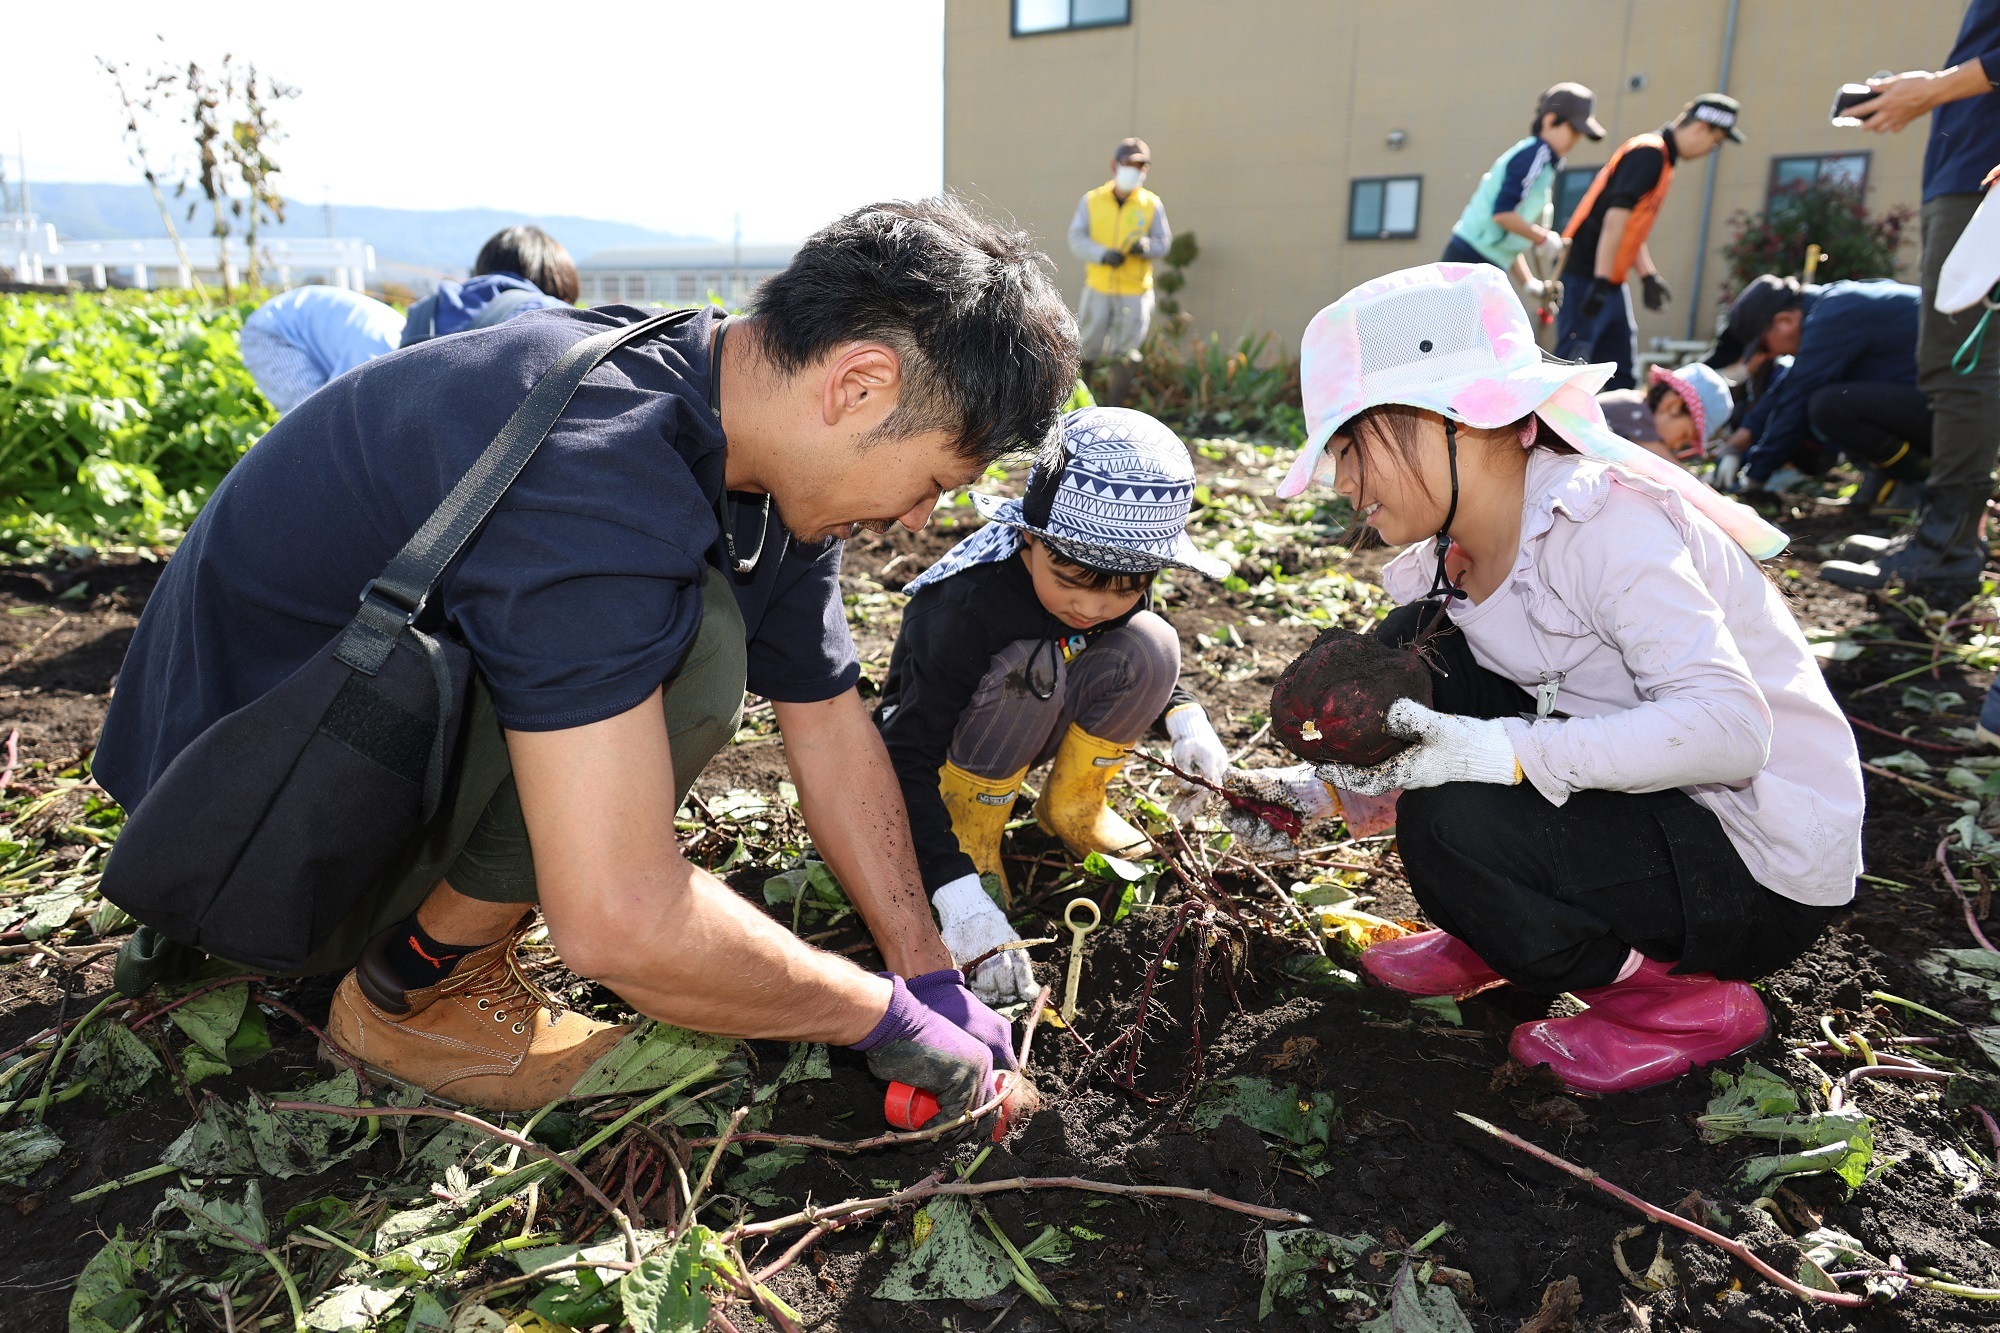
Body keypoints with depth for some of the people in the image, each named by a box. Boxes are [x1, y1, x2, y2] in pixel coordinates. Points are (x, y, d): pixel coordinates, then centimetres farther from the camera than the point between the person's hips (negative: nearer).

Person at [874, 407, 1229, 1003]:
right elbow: (906, 760, -40)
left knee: (1150, 645, -17)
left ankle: (1071, 808, 0)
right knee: (1032, 663, -35)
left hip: (1031, 732, 6)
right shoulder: (962, 606, -36)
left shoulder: (1118, 590, -17)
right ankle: (971, 836, -16)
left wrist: (1187, 719, -12)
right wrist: (960, 898, -49)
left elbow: (1147, 671, 8)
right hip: (939, 741, -5)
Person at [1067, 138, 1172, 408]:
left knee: (1124, 357, 0)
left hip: (1135, 293, 0)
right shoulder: (1091, 201, 2)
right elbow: (1077, 239, -5)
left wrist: (1146, 245, -21)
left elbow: (1163, 243, 2)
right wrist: (1103, 254, -22)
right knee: (1086, 348, 4)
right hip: (1098, 288, 0)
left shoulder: (1152, 204, 2)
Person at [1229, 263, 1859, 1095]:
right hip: (1642, 809, 8)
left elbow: (1728, 728, -34)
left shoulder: (1598, 521, -25)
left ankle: (1680, 999, -2)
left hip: (1766, 874, -8)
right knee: (1409, 652, -3)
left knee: (1450, 822, -28)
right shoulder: (1454, 554, 0)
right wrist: (1325, 784, -5)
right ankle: (1491, 944, 10)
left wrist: (1498, 753, -39)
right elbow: (1425, 736, 8)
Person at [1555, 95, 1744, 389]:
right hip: (1587, 274, -10)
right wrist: (1601, 281, -24)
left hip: (1611, 281, 10)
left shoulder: (1661, 158, 17)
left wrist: (1649, 276, 17)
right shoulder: (1649, 153, -12)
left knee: (1623, 371, 10)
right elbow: (1615, 219, -21)